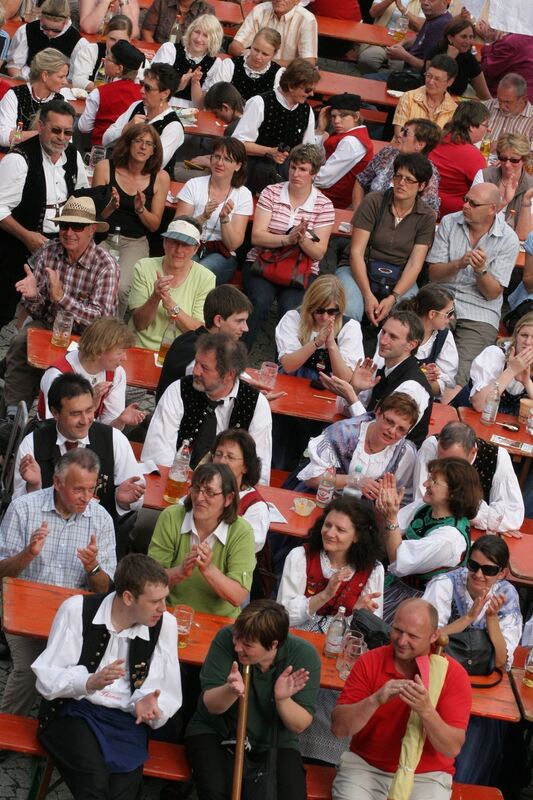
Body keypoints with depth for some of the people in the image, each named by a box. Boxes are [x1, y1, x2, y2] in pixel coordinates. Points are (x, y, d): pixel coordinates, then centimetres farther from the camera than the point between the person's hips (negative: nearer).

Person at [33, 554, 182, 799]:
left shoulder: (165, 624, 1)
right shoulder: (78, 609, -6)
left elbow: (168, 696, 3)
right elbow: (46, 679, -7)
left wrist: (148, 703, -20)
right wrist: (89, 683, -25)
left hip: (127, 720, 2)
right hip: (74, 711, -2)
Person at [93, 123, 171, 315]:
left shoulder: (160, 177, 1)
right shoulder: (105, 168, -1)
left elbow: (154, 225, 7)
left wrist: (141, 210, -14)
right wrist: (110, 207, -18)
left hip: (135, 242, 0)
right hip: (103, 236, 0)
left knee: (121, 288, -28)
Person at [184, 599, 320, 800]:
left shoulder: (304, 655, -15)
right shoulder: (226, 638, -17)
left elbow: (300, 725, -11)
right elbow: (210, 705, -16)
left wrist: (282, 700, -32)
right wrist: (231, 690, -38)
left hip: (274, 743, 1)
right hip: (217, 733, -1)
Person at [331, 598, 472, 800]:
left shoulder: (453, 674, -7)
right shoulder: (370, 662, -3)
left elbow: (453, 748, -12)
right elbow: (339, 728, -9)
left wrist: (426, 711, -28)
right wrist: (375, 700, -24)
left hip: (425, 776, 0)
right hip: (365, 766, 0)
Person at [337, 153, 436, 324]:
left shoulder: (427, 217, 0)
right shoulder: (374, 202, -5)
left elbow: (414, 265, -6)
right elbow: (356, 252, -10)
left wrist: (392, 298, -22)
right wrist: (368, 296, -21)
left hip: (400, 278, 1)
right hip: (360, 271, -1)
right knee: (348, 312, -33)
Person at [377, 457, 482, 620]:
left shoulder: (451, 536, -23)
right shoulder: (423, 509, -1)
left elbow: (399, 564, -26)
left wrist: (391, 519, -32)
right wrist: (386, 507, -18)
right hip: (396, 582, 7)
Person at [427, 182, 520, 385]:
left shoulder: (508, 240, -3)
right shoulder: (449, 223, 5)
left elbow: (492, 293, -3)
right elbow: (433, 274, 1)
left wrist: (481, 270, -23)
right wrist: (459, 264, -18)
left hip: (479, 314, -2)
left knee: (455, 380, -24)